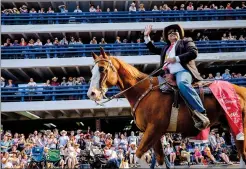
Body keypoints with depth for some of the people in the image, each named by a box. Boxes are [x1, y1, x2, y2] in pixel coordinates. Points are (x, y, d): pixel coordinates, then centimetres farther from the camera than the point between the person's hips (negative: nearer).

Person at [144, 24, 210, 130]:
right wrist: (146, 36, 31)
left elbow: (193, 53, -1)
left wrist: (176, 58, -9)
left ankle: (200, 113, -45)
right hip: (168, 74, 8)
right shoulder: (165, 48, 35)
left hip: (182, 71, -8)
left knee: (182, 84, -39)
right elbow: (153, 49, 40)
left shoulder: (186, 41, 17)